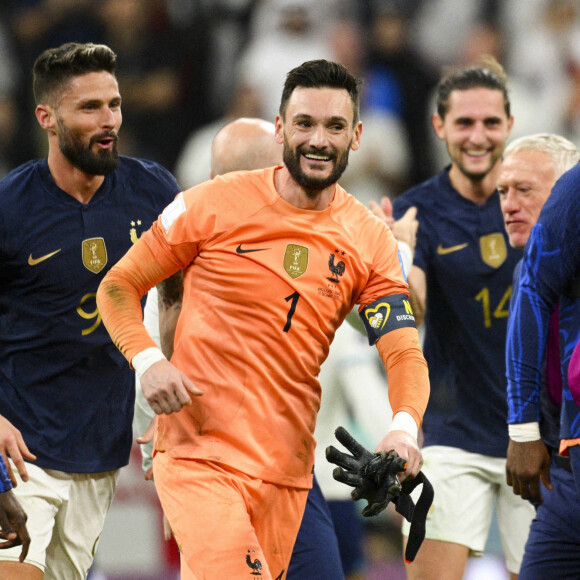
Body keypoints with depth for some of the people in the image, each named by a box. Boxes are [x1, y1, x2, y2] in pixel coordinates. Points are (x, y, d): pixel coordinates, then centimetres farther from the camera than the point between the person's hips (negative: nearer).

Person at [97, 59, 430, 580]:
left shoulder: (372, 242, 6)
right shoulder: (217, 204, -2)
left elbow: (405, 354, 0)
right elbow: (119, 286, 5)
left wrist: (404, 426, -21)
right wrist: (147, 360, -15)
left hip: (286, 471, 4)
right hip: (197, 455, -4)